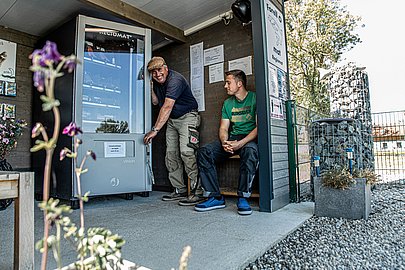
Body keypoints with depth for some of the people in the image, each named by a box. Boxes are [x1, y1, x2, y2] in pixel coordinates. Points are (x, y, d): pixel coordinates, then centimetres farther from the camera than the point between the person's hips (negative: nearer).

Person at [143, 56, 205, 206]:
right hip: (171, 120, 9)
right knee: (171, 154, 4)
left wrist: (155, 130, -34)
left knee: (186, 152, -20)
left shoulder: (175, 80, -21)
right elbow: (155, 101, 11)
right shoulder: (157, 82, 7)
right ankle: (180, 190, 12)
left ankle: (197, 192, -14)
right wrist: (150, 86, -2)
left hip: (187, 117, -8)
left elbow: (167, 107, -30)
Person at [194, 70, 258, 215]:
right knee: (204, 152, -18)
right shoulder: (227, 103, 16)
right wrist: (224, 142, -14)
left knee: (250, 150, -41)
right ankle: (215, 197, -17)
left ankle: (243, 198, -29)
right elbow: (223, 128, 10)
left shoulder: (254, 98, -2)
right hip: (232, 138, 5)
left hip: (249, 138, -5)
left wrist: (240, 143, -24)